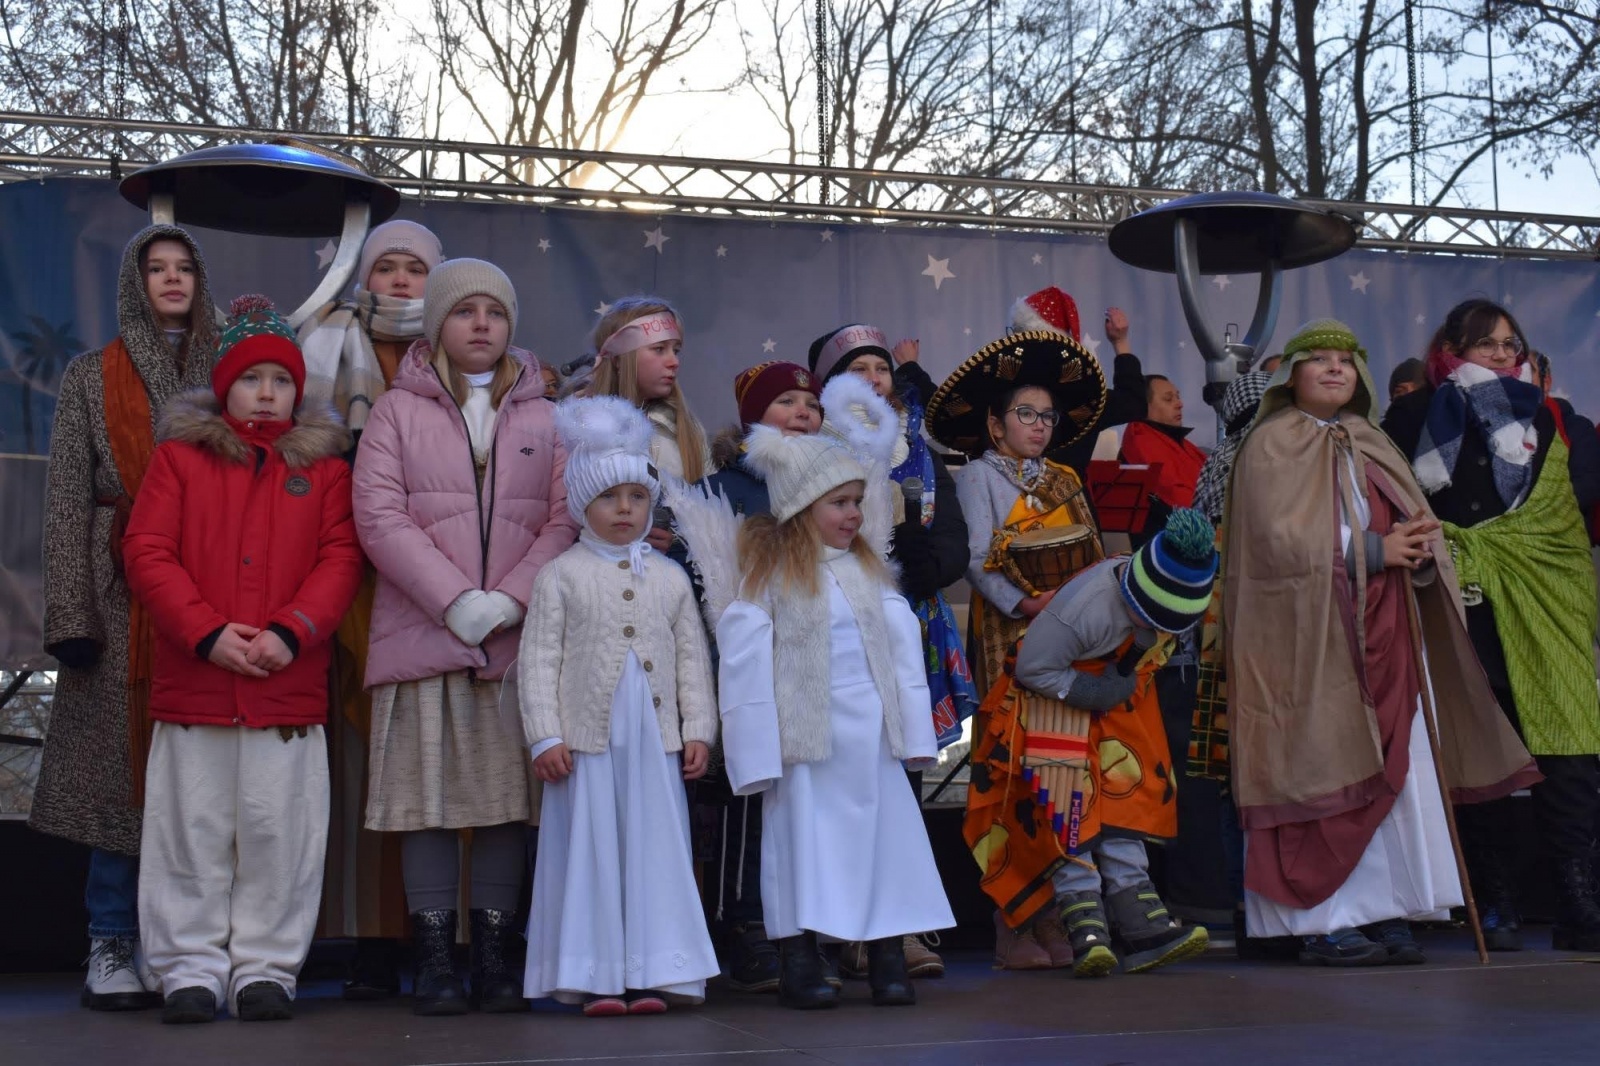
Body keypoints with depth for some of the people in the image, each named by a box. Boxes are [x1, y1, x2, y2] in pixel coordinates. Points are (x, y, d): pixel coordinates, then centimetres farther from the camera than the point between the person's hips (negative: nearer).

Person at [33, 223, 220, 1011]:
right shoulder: (91, 377, 10)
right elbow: (68, 500, 3)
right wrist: (71, 614, -7)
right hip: (124, 592, -1)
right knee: (120, 764, -4)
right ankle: (112, 947, 3)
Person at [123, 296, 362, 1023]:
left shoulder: (323, 466, 10)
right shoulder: (180, 456, 7)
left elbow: (340, 558, 2)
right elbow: (146, 553, 0)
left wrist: (291, 632, -13)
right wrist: (207, 633, -12)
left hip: (291, 686, 0)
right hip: (192, 683, 0)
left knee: (279, 832, 2)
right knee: (192, 831, 4)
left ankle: (266, 970, 13)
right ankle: (191, 970, 14)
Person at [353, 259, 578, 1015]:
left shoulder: (542, 418, 15)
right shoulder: (398, 410, 8)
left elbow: (564, 521, 6)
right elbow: (379, 516, -3)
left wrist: (510, 599, -9)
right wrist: (455, 600, -12)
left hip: (518, 636, 2)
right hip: (424, 635, -2)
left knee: (509, 799, 1)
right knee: (429, 800, -2)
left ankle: (494, 958, 9)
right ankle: (434, 962, 5)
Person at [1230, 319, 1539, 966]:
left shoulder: (1372, 446, 19)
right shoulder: (1272, 445, 0)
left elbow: (1413, 525, 14)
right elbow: (1280, 537, -12)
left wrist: (1420, 546, -10)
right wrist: (1373, 550, -14)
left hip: (1381, 633, 6)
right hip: (1309, 634, -6)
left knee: (1394, 765, 0)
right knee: (1323, 770, -8)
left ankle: (1382, 910, 3)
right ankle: (1324, 924, -6)